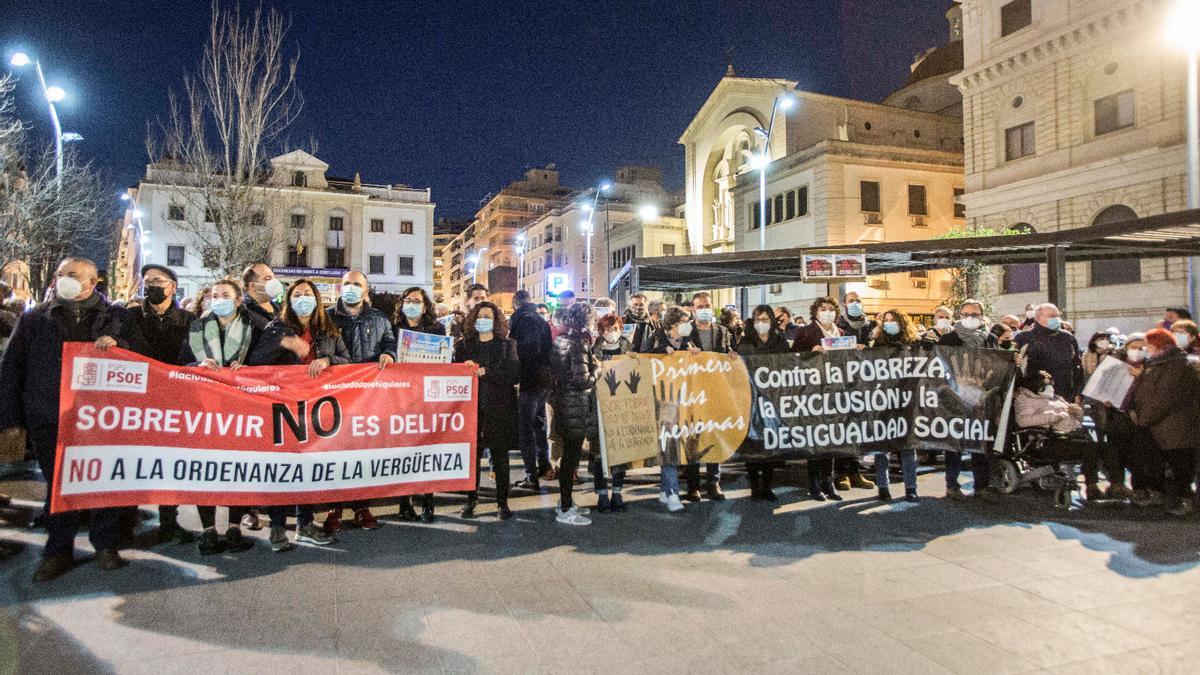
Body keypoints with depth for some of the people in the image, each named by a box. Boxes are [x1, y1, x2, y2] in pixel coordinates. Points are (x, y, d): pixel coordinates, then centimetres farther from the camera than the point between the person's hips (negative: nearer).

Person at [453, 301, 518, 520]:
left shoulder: (507, 345, 5)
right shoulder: (463, 345, 11)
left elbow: (514, 375, -6)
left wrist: (485, 373, -14)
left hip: (499, 409, -1)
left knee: (500, 456, 3)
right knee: (472, 454, 1)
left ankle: (502, 502, 12)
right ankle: (471, 499, 16)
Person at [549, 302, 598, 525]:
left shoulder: (560, 341, 9)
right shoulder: (578, 344, -18)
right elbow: (582, 380, -23)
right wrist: (597, 369, -6)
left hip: (564, 404, 9)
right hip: (578, 408, -9)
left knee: (569, 454, 18)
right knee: (572, 457, 0)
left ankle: (565, 502, 30)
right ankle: (565, 510, 9)